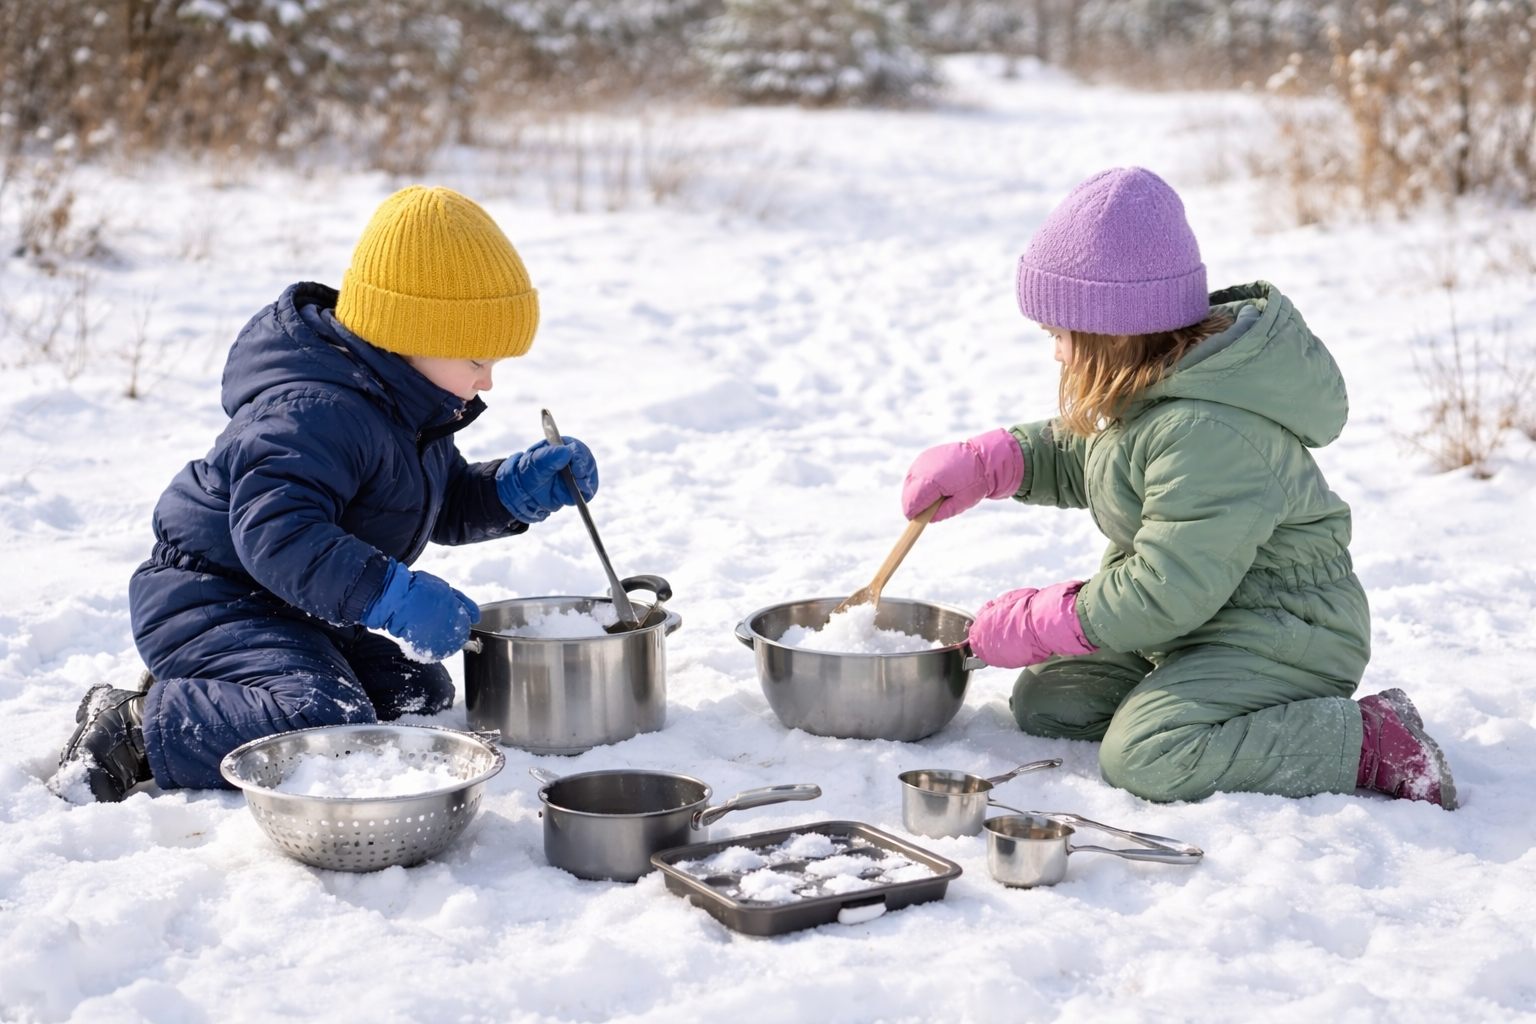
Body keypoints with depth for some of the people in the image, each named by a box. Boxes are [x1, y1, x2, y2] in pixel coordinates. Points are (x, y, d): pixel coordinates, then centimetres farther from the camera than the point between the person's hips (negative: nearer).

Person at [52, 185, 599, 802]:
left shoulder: (410, 407, 9)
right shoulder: (316, 411, -26)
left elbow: (445, 507, 22)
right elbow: (274, 529, -39)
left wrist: (519, 489, 2)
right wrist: (389, 594, -46)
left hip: (298, 611, 11)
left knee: (419, 696, 16)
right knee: (327, 724, -31)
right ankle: (137, 728, -17)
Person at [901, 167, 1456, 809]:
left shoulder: (1209, 433, -30)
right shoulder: (1159, 391, 3)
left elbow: (1167, 593, -29)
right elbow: (1080, 458, 23)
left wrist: (1033, 624, -19)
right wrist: (984, 464, 8)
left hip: (1279, 636, -11)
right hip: (1196, 614, 11)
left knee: (1143, 757, -29)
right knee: (1044, 702, 8)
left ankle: (1368, 742, -15)